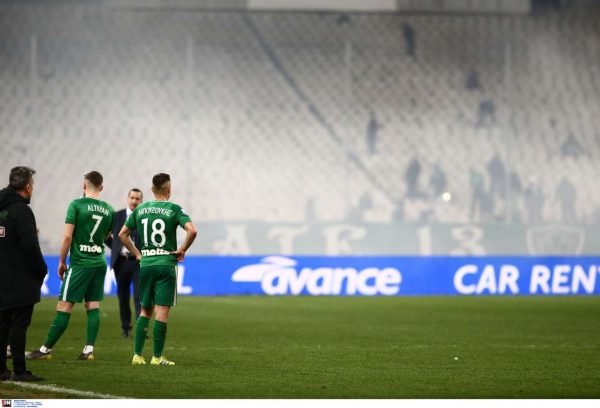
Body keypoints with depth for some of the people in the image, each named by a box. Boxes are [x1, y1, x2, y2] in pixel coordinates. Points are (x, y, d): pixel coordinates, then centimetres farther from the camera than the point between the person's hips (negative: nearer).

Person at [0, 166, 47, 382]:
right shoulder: (21, 210, -15)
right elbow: (29, 245, -19)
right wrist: (41, 270, -7)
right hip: (21, 281, -8)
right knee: (19, 324, -6)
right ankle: (19, 371, -6)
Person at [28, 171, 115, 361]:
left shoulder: (76, 205, -9)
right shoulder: (109, 210, 6)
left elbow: (67, 236, -12)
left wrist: (62, 261, -3)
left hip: (80, 264, -5)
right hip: (100, 263, 5)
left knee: (64, 307, -4)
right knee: (93, 306, 8)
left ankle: (45, 349, -2)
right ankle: (89, 349, 1)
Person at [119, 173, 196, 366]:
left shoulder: (140, 209, 8)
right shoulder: (173, 209, -6)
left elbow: (122, 234, 13)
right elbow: (192, 230, -18)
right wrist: (182, 250, -4)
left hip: (145, 264, 4)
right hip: (166, 264, -4)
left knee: (145, 310, 14)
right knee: (162, 311, -1)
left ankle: (137, 354, 8)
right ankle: (157, 357, -1)